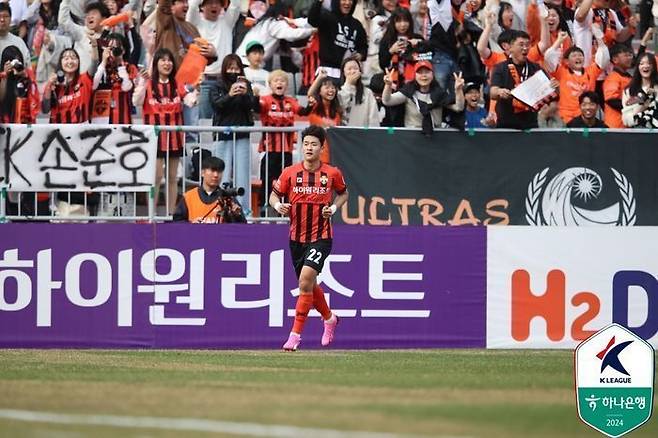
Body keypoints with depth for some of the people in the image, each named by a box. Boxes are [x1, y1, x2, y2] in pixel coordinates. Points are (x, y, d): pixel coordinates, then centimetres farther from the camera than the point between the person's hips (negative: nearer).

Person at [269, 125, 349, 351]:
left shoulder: (332, 173, -4)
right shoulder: (290, 173, -2)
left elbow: (343, 193, 15)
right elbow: (274, 195, 8)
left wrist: (334, 207, -4)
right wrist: (278, 206, -14)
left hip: (321, 237, -4)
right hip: (297, 237, 4)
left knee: (306, 280, -21)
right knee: (309, 285, 16)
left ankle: (295, 334, -16)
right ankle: (329, 318, 45)